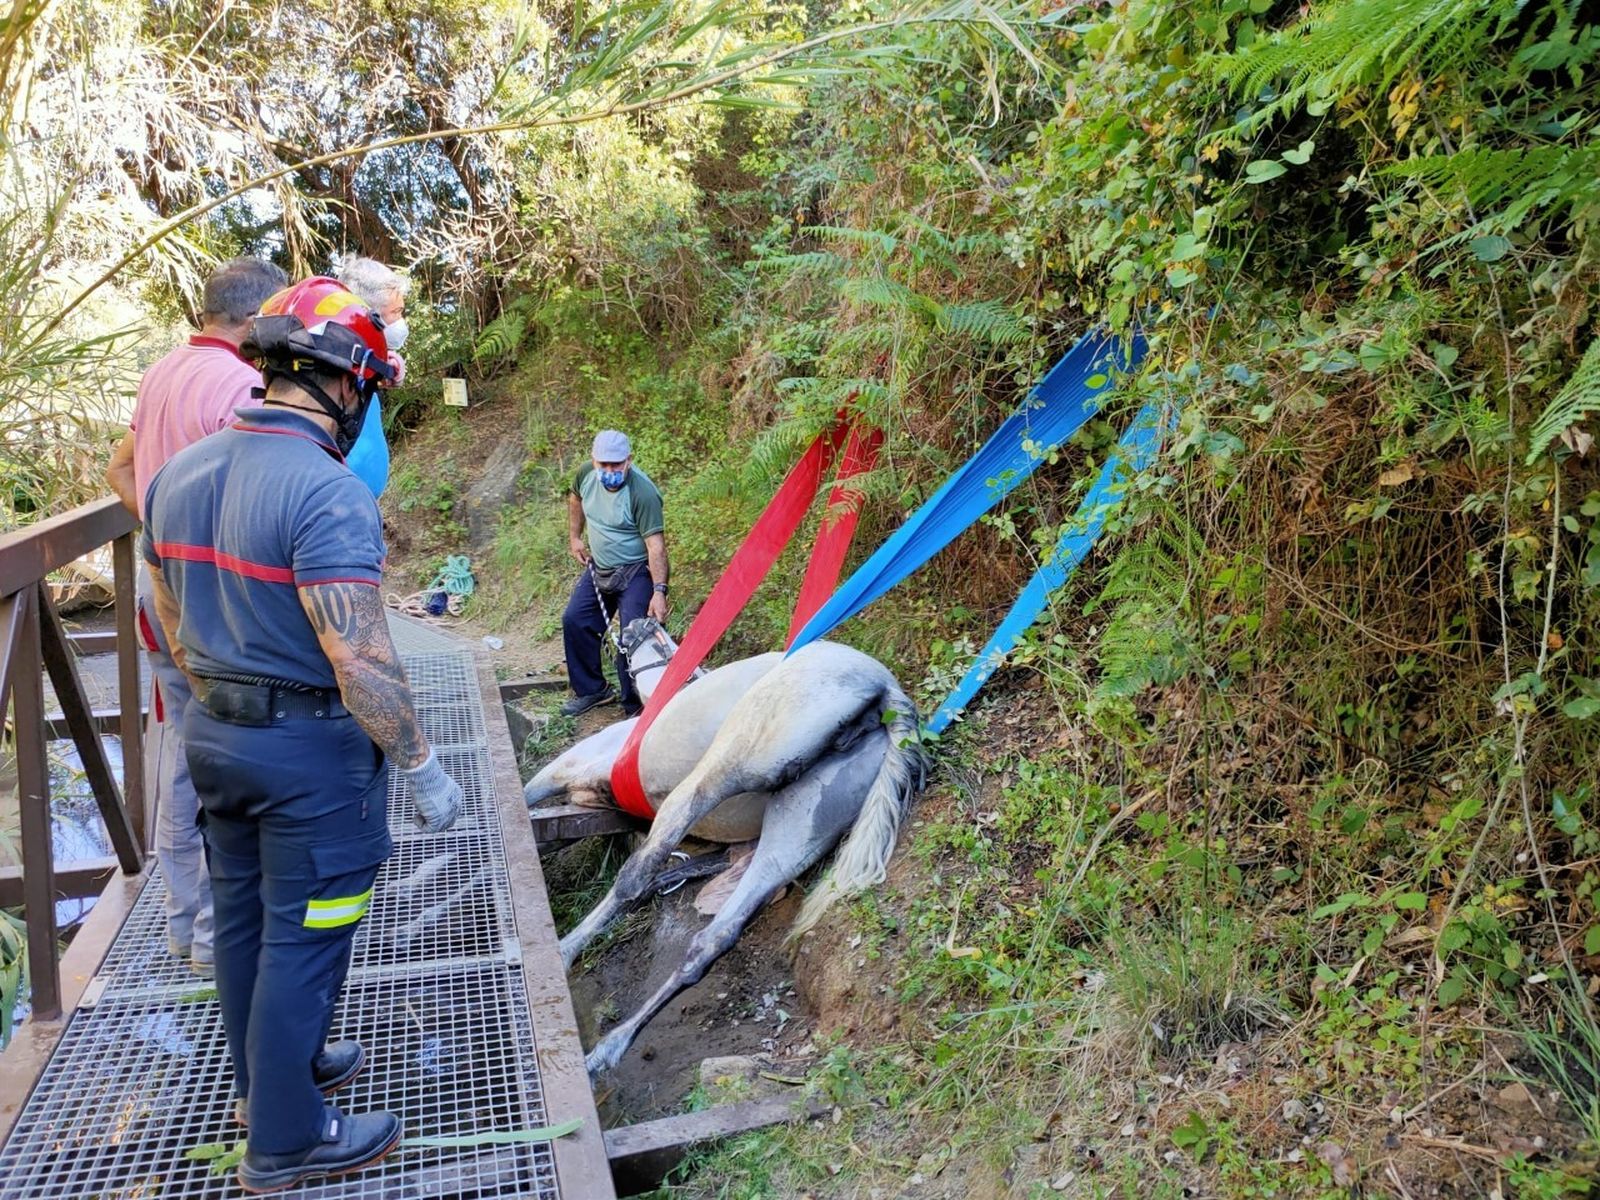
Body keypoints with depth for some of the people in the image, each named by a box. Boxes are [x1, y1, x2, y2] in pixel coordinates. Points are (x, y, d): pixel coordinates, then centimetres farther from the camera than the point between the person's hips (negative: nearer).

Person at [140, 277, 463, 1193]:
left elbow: (173, 621, 12)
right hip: (312, 750, -8)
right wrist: (423, 767, -17)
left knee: (243, 919, 22)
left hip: (214, 735, 8)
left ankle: (273, 1072, 43)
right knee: (303, 939, 6)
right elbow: (359, 658, -26)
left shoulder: (180, 474, 3)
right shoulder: (329, 492, -24)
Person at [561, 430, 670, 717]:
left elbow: (656, 544, -31)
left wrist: (659, 591, -37)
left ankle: (635, 707, 1)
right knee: (574, 621, 10)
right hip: (598, 568, 7)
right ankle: (591, 689, 27)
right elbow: (576, 499, 16)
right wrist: (575, 537, 13)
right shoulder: (586, 473, -8)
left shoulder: (642, 492, -28)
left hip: (635, 572, -7)